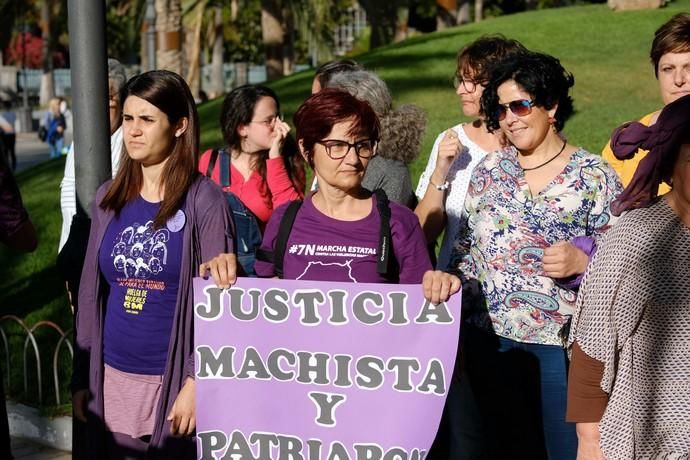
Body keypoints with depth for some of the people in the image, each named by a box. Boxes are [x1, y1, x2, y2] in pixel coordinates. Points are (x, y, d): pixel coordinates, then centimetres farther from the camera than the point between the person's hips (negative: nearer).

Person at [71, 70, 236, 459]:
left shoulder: (204, 201, -7)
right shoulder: (109, 199, 7)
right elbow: (92, 294, 11)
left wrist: (197, 382, -14)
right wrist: (82, 378, 9)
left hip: (173, 380, -4)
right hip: (112, 378, 4)